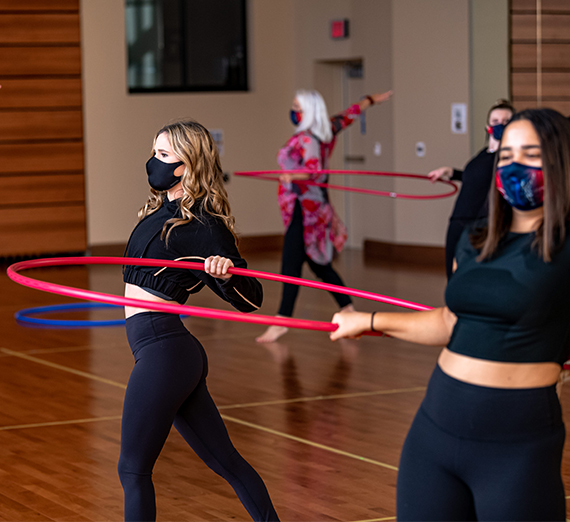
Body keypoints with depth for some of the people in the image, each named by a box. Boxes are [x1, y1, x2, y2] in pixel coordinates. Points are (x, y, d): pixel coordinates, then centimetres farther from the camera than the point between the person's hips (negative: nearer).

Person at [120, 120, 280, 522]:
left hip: (163, 350, -9)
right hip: (174, 352, 9)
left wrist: (227, 272, -34)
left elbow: (250, 300, -18)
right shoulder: (161, 210, 11)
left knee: (133, 469, -1)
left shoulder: (202, 225, -14)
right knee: (225, 461, 14)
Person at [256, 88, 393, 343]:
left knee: (290, 265, -13)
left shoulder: (306, 140, -17)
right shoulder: (326, 132, 9)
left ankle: (282, 321, -16)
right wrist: (371, 100, 39)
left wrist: (292, 176, -50)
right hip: (316, 208, 10)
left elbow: (315, 171, -32)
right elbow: (348, 115, 25)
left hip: (303, 210, -10)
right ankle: (348, 310, 20)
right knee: (319, 264, 15)